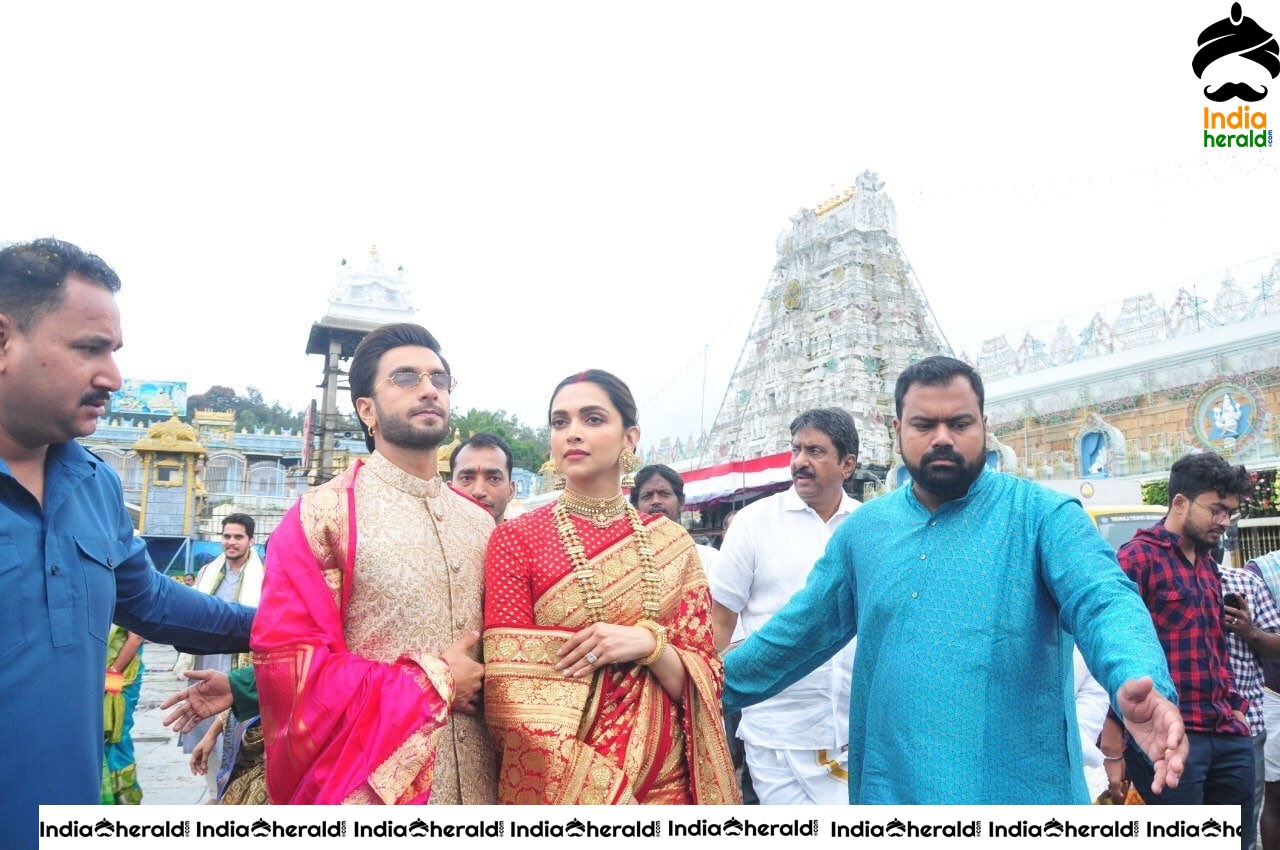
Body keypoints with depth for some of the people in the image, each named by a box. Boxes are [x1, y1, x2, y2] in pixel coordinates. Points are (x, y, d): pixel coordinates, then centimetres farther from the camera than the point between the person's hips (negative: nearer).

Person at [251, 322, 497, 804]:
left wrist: (485, 688, -3)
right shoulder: (322, 515, -9)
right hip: (370, 788, -4)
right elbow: (284, 664, -15)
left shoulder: (480, 523, 6)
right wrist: (431, 682, -13)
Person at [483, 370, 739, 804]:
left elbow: (702, 683, 0)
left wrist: (648, 644, -19)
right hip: (559, 782, -2)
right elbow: (513, 697, -12)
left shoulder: (672, 542, 0)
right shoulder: (516, 538, -8)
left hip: (667, 778, 3)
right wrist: (596, 792, -18)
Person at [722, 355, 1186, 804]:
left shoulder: (1044, 515, -4)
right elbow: (802, 629, 13)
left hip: (1017, 789, -3)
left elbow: (1103, 604, -18)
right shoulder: (862, 529, 6)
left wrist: (1136, 684, -39)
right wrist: (710, 685, 12)